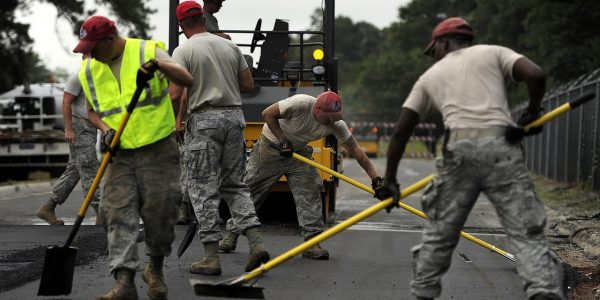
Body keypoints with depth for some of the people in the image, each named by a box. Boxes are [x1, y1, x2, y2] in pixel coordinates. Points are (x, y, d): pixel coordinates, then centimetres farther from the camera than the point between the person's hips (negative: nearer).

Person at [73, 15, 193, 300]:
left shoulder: (148, 51, -7)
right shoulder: (89, 70, 6)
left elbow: (187, 80, -17)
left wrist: (158, 64, -34)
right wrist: (105, 130, -2)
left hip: (158, 149, -3)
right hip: (120, 154, 4)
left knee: (159, 213, -1)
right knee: (119, 215, -7)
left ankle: (155, 268, 24)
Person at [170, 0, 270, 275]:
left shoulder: (183, 51, -6)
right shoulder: (229, 46, 10)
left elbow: (176, 94, -14)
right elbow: (248, 85, 12)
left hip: (204, 121, -5)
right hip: (234, 116, 5)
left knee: (203, 189, 1)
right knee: (235, 185, 14)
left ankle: (211, 257, 0)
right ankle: (256, 242, 1)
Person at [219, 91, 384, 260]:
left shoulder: (336, 124, -19)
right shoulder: (301, 104, -33)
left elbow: (356, 150, -14)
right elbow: (268, 114, -24)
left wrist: (375, 178, -18)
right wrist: (283, 140, -26)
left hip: (299, 152, 4)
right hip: (271, 147, -4)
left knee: (310, 193, -12)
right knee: (249, 190, 0)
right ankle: (232, 234, 15)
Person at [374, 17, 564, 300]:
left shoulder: (430, 76, 25)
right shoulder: (494, 52, 19)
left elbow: (401, 130, 22)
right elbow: (536, 75, 1)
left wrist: (389, 180, 27)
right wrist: (532, 113, 19)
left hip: (458, 148, 2)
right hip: (501, 144, -1)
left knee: (439, 231, 16)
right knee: (526, 230, -2)